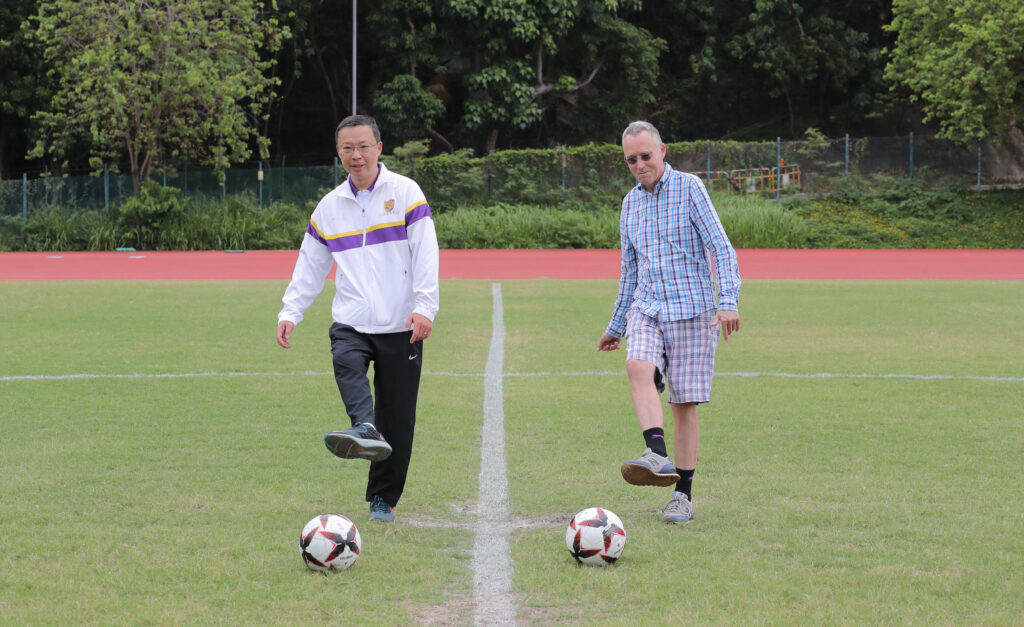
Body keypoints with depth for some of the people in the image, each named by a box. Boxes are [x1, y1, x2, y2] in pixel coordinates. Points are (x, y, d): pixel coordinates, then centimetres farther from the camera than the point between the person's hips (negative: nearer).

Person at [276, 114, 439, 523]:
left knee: (397, 416, -1)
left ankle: (383, 498, 9)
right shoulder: (330, 206, 12)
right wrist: (291, 311, 6)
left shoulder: (405, 193, 0)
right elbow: (310, 266, 17)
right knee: (347, 363, -32)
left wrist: (424, 306, -17)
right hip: (351, 322, 3)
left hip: (400, 326, -2)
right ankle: (366, 432, -51)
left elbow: (425, 254, -6)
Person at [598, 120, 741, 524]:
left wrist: (728, 301, -21)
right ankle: (658, 455, -40)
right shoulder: (630, 203, 14)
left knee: (684, 403, -4)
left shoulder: (689, 188, -3)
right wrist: (615, 326, 27)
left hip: (692, 309, -4)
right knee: (638, 367, -27)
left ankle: (683, 495, 4)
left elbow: (721, 247, -8)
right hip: (646, 309, 4)